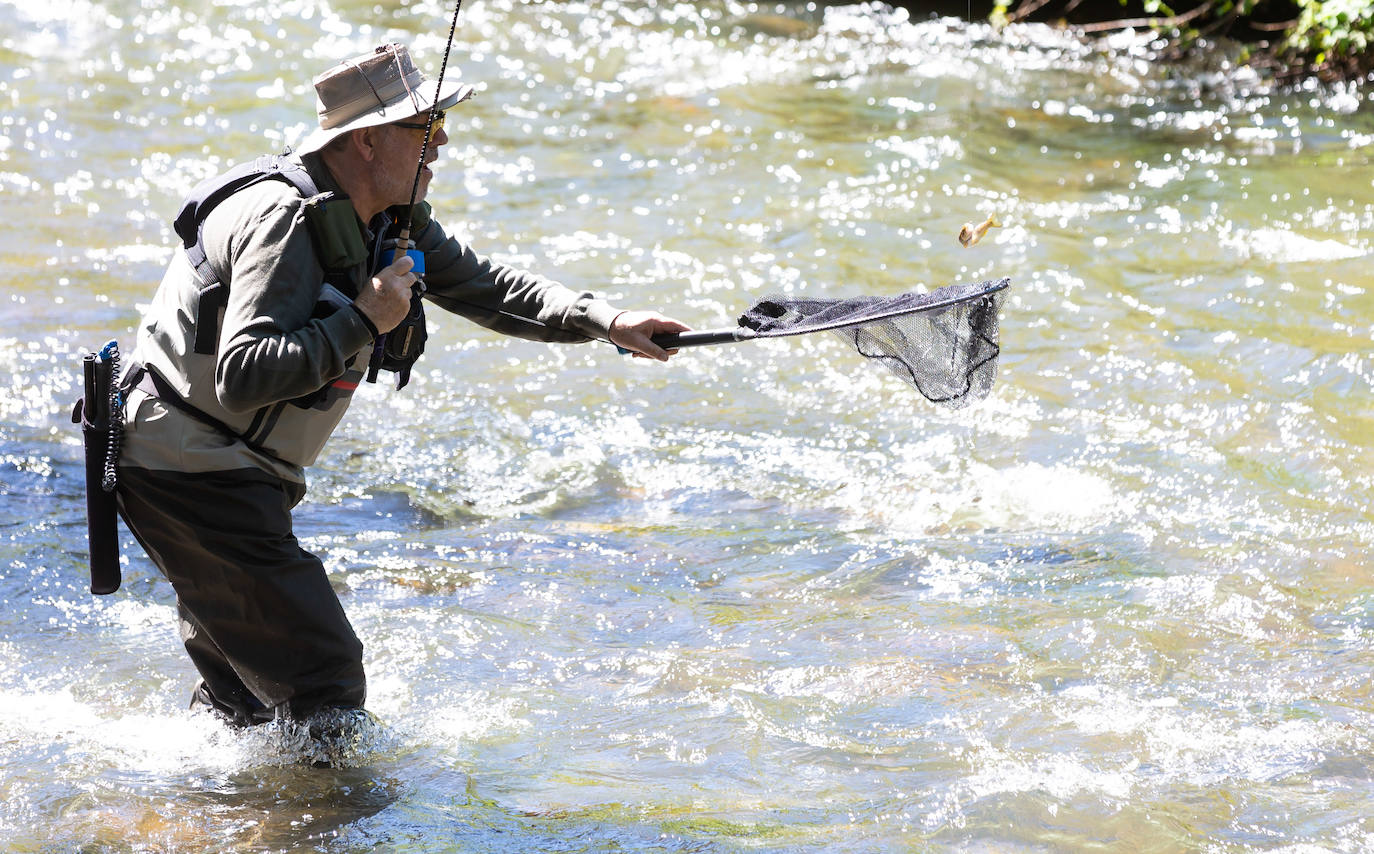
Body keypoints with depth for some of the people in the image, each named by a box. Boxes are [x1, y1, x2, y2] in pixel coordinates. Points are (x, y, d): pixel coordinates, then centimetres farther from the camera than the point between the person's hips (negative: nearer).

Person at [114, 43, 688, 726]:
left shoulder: (390, 218, 4)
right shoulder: (284, 220, -26)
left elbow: (485, 287, 11)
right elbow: (243, 378, -35)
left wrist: (605, 323, -2)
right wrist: (362, 321, -30)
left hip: (234, 476, 10)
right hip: (188, 471, -10)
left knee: (244, 678, 21)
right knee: (322, 669, -11)